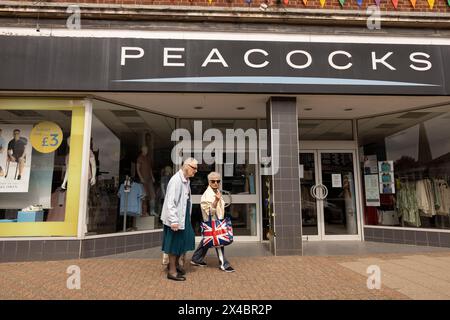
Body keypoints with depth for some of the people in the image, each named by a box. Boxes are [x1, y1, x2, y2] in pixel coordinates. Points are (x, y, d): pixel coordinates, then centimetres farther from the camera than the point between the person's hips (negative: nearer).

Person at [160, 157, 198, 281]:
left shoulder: (186, 180, 8)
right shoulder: (176, 180, -20)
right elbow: (170, 202, -22)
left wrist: (188, 217, 15)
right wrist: (173, 220, -23)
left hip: (184, 216, 9)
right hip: (175, 218, -9)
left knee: (186, 239, 15)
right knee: (175, 243, 4)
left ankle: (176, 263, 36)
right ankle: (172, 271, 20)